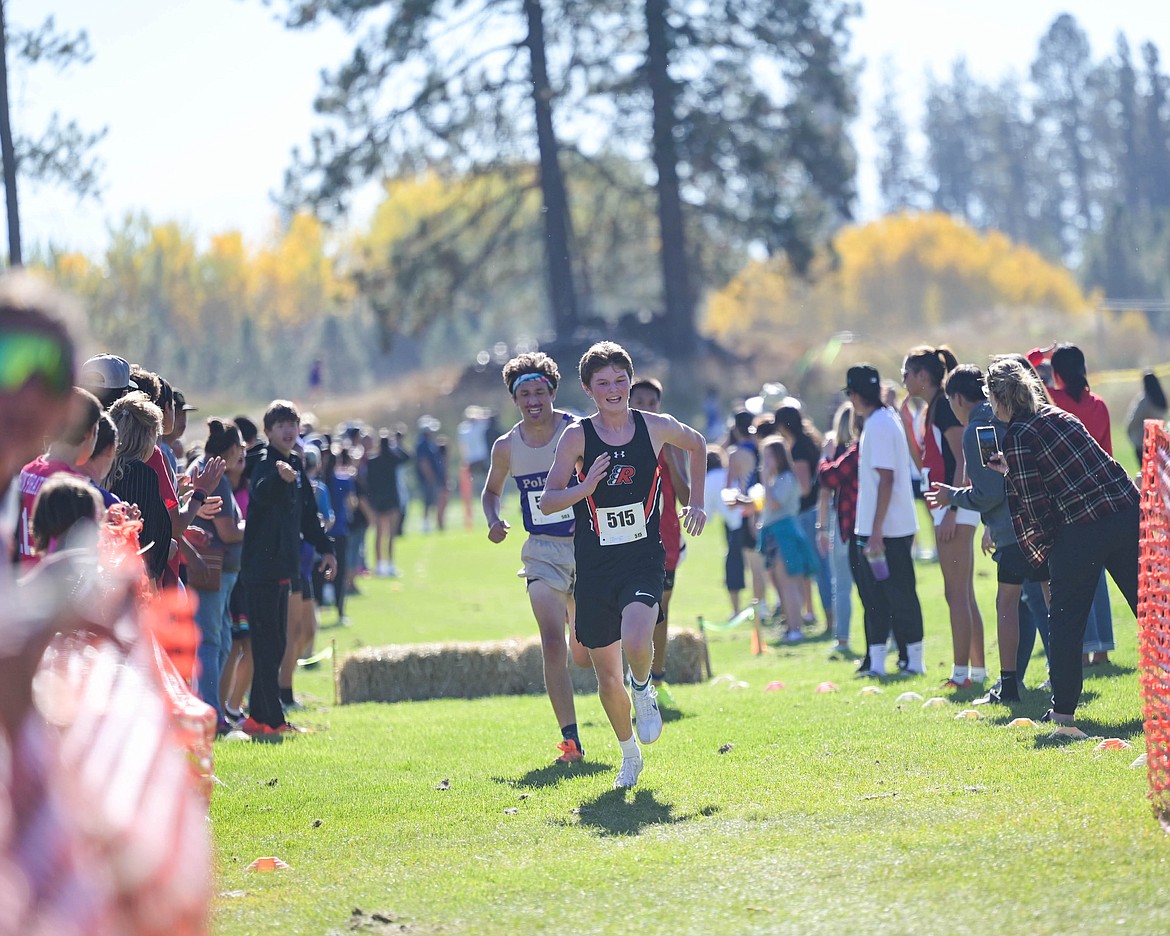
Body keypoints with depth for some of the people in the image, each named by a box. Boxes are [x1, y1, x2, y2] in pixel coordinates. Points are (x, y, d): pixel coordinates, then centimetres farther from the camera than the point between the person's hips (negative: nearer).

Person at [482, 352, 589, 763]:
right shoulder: (507, 446, -2)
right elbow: (491, 490, 17)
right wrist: (494, 521, -3)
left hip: (588, 545, -1)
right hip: (543, 552, 1)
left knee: (584, 653, 8)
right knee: (553, 645, -16)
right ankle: (571, 740, -12)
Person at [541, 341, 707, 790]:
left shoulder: (655, 427, -2)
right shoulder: (578, 436, -5)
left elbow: (697, 444, 20)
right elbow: (548, 502, -6)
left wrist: (696, 502, 14)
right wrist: (585, 488, -23)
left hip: (644, 560, -1)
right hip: (595, 568, 1)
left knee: (636, 642, -29)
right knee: (608, 679, 7)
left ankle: (643, 689, 7)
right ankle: (629, 754, 32)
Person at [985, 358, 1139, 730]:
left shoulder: (1018, 437, -7)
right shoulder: (1061, 416, 15)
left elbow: (1032, 507, -8)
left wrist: (1043, 553, 6)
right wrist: (1014, 471, 26)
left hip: (1081, 530, -6)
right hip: (1129, 514, 6)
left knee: (1065, 620, 8)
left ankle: (1064, 708, 10)